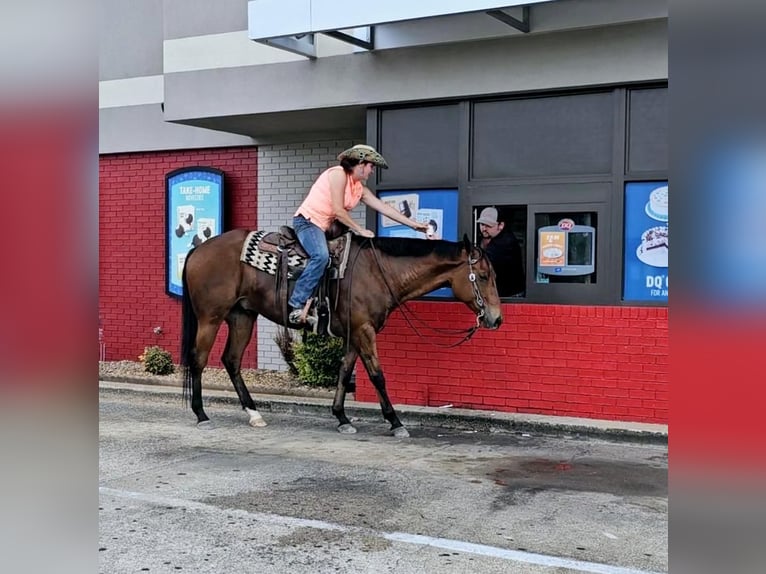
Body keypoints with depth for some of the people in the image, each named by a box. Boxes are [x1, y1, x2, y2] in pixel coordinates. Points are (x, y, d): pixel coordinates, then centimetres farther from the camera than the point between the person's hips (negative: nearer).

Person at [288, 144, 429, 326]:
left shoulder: (360, 189, 13)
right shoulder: (338, 174, -13)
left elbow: (384, 208, 12)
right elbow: (338, 211, -18)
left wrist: (414, 224, 7)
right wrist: (360, 230, -12)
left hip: (325, 227, 10)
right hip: (307, 221, -10)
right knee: (321, 256, -33)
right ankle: (297, 306, -34)